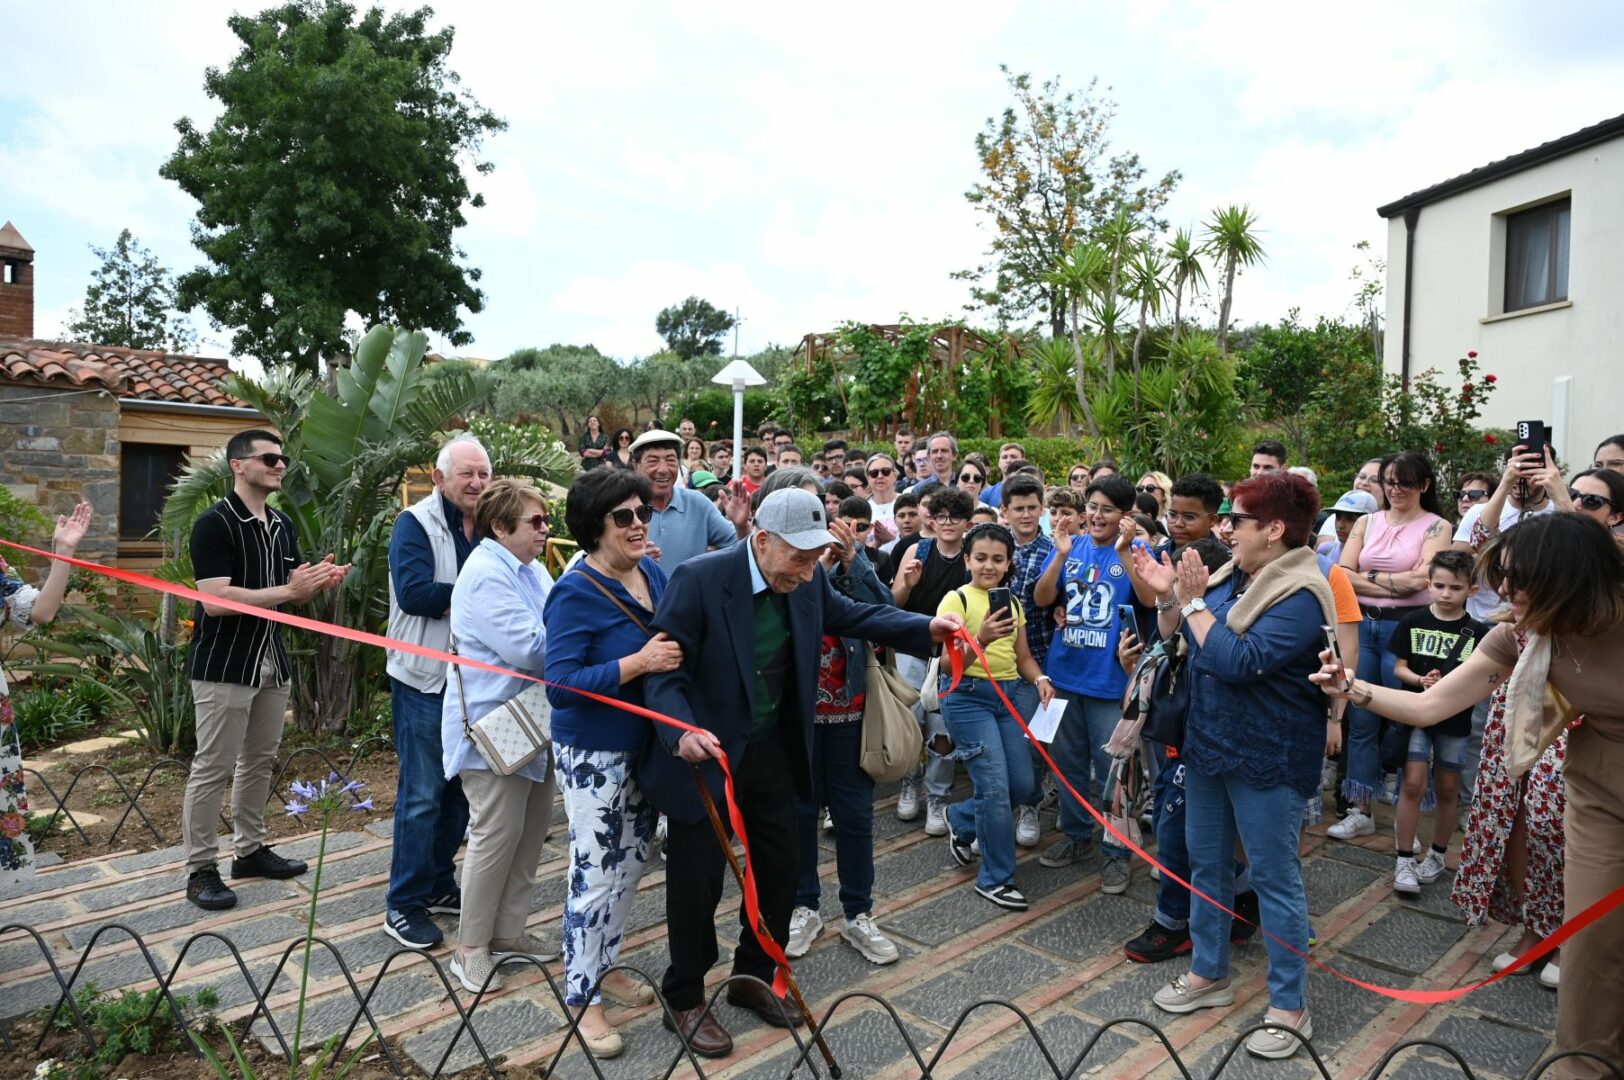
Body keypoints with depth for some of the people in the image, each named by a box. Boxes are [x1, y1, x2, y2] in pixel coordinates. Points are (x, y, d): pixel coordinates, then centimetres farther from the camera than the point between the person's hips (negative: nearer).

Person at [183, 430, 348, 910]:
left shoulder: (283, 525, 10)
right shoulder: (214, 523, -14)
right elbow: (216, 600, -22)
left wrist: (318, 581, -6)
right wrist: (290, 590, -24)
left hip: (272, 662, 8)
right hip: (224, 667, -7)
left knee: (259, 761, 15)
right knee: (213, 768, 1)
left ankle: (250, 849, 27)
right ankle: (200, 870, 11)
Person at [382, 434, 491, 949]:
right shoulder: (416, 524, -10)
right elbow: (414, 592, -24)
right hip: (425, 678, -7)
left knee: (460, 786, 14)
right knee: (422, 793, -2)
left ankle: (438, 884, 29)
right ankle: (402, 905, 11)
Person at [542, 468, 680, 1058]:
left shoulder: (653, 572, 1)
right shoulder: (575, 593, -20)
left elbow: (676, 641, 15)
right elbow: (560, 684, -26)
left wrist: (677, 654, -7)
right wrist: (639, 662, -30)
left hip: (645, 743, 8)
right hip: (594, 752, -7)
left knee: (632, 862, 19)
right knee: (596, 874, 2)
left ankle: (604, 965, 39)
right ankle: (582, 996, 21)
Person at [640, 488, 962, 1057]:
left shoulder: (807, 581, -6)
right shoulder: (698, 579, -26)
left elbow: (851, 614, 8)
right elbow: (665, 669, -23)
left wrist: (927, 627, -4)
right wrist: (681, 731, -40)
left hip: (772, 749, 7)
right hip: (706, 752, -6)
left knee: (779, 862, 17)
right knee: (698, 877, 6)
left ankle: (753, 977, 39)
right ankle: (684, 1001, 28)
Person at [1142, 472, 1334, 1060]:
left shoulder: (1300, 594, -19)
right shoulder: (1232, 575, 6)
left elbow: (1240, 662, -28)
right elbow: (1174, 637, 11)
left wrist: (1193, 601, -21)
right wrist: (1166, 595, -7)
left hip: (1267, 758, -8)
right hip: (1209, 744, 8)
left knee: (1274, 876, 4)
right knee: (1206, 864, 18)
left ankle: (1290, 1007, 19)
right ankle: (1209, 973, 35)